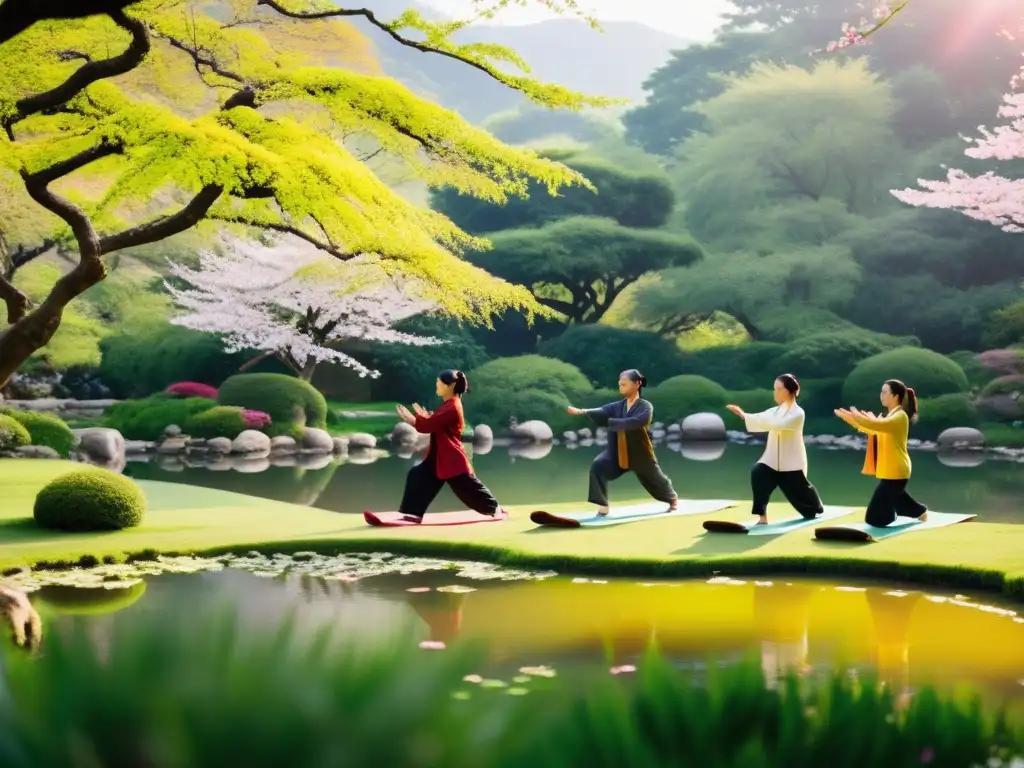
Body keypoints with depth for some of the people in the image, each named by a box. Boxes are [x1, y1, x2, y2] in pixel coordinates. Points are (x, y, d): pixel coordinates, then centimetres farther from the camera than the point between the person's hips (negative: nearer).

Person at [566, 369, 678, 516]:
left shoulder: (646, 407, -14)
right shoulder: (618, 406, 0)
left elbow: (635, 422, -33)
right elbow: (602, 412, -18)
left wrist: (610, 422, -35)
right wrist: (582, 411, -36)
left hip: (640, 453, -3)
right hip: (618, 452, 3)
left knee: (655, 478, 17)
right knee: (598, 466, -22)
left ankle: (673, 498, 50)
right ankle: (603, 506, -14)